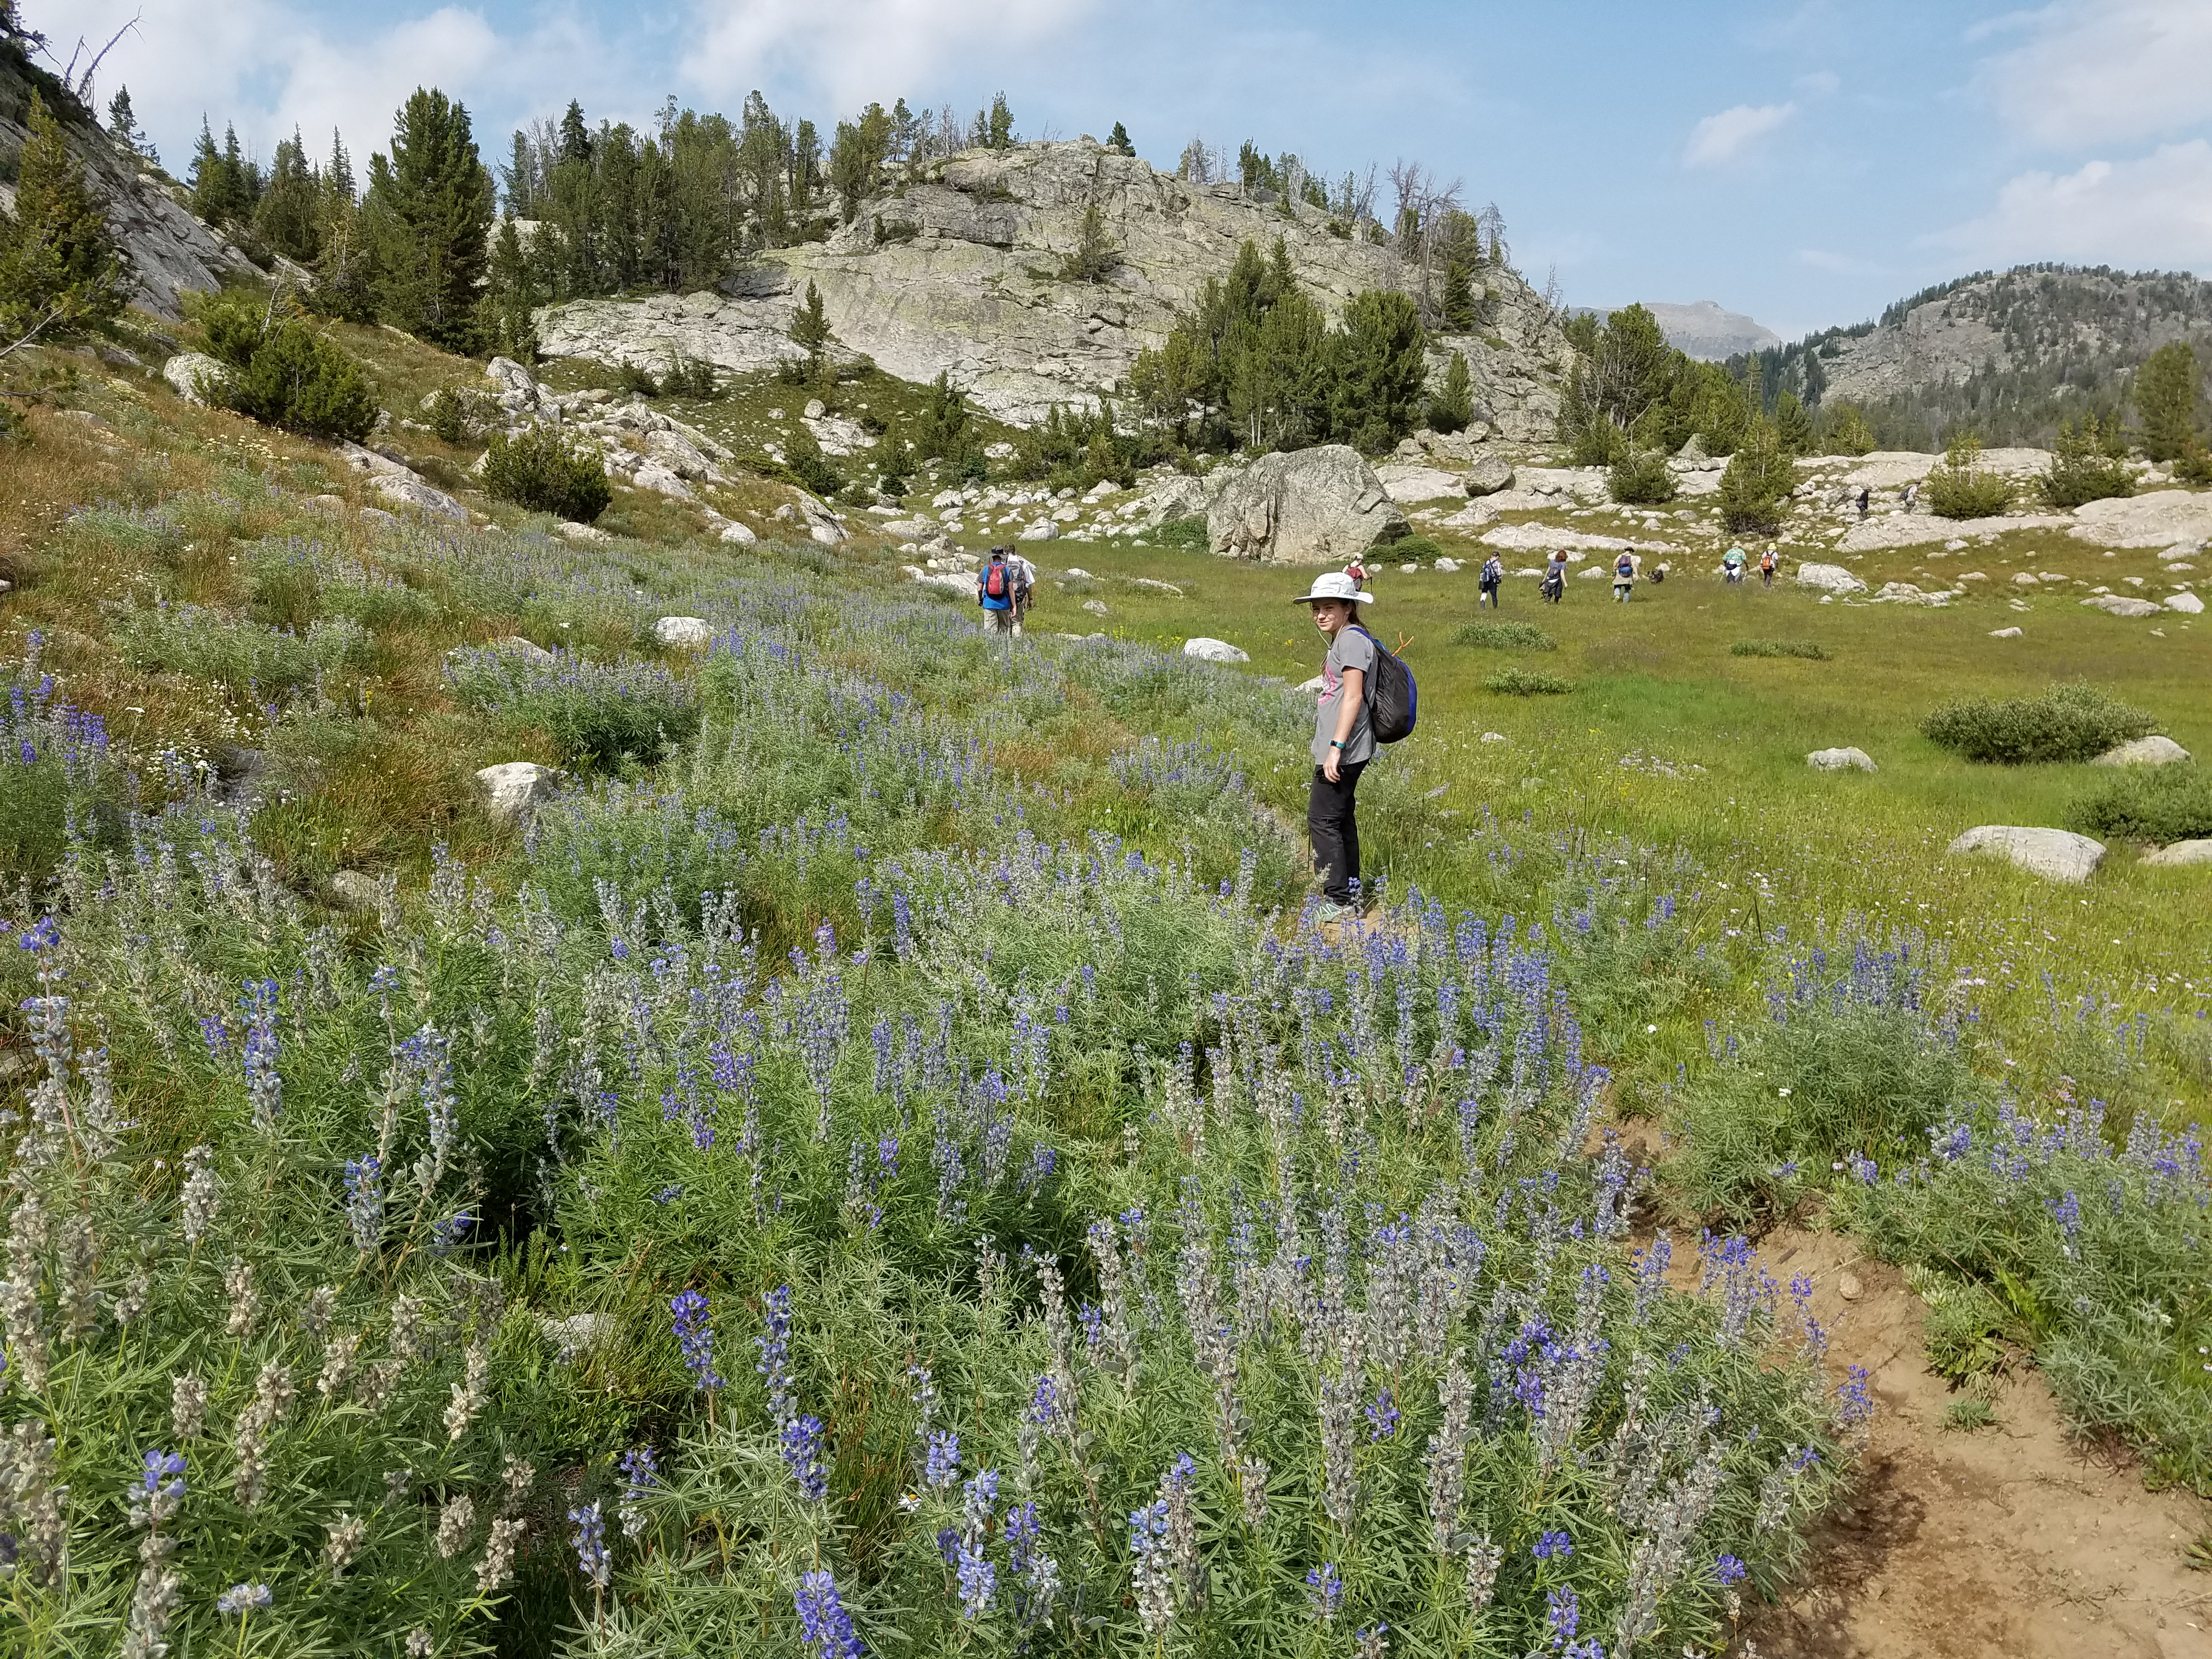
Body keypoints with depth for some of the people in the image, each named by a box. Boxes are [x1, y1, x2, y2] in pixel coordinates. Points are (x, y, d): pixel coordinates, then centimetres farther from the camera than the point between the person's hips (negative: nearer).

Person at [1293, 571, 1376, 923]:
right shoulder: (1343, 640, 18)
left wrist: (1336, 748, -25)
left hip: (1343, 750, -11)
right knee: (1341, 818, 16)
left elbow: (1353, 697, -21)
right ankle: (1350, 893, 24)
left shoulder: (1352, 639, -14)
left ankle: (1338, 901, -4)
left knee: (1322, 819, -9)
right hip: (1342, 750, 11)